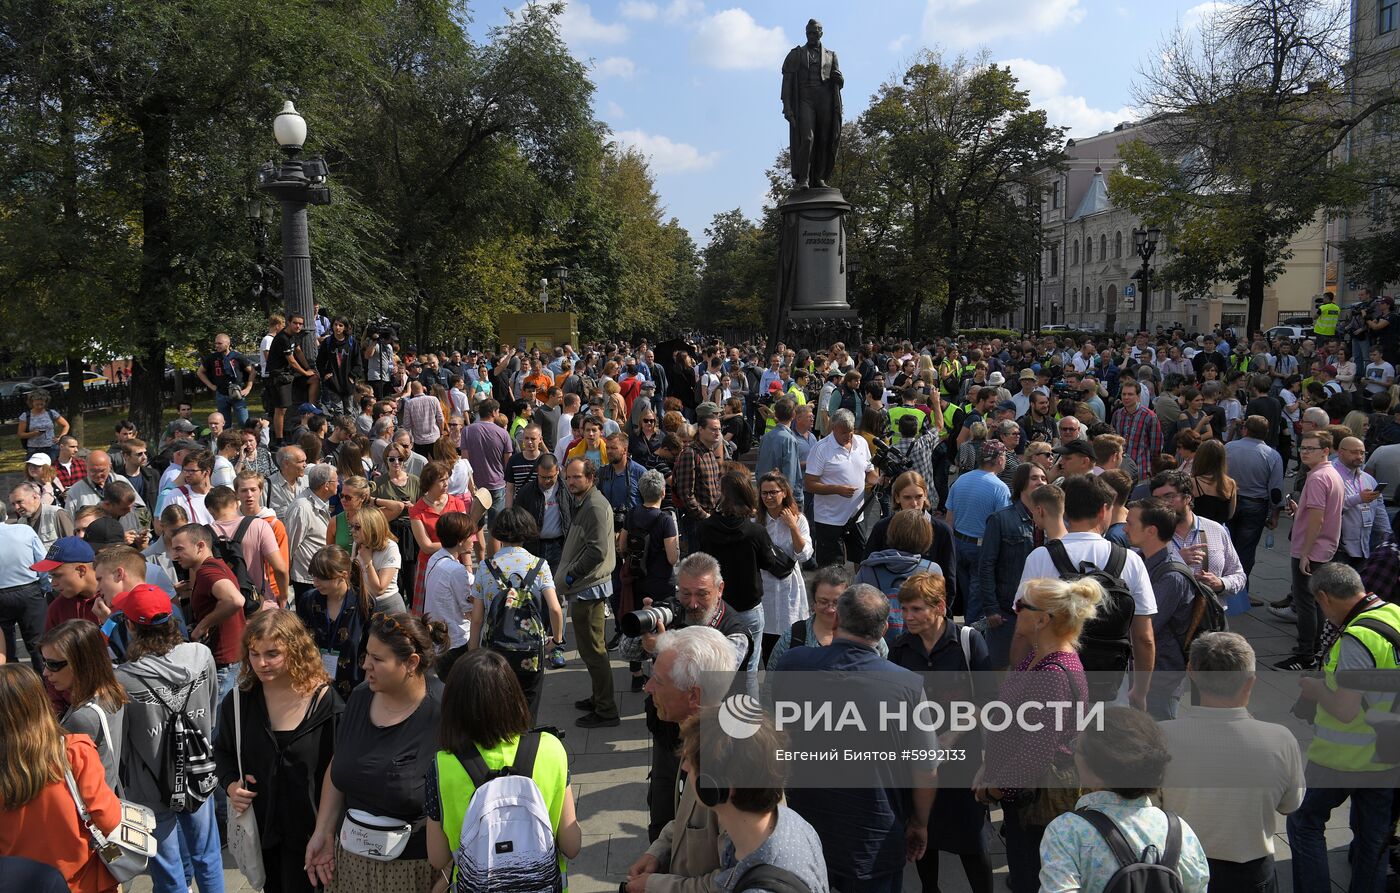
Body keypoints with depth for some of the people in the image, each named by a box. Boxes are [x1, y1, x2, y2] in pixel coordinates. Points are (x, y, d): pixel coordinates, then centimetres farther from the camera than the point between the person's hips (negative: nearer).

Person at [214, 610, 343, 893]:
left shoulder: (326, 703, -18)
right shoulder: (239, 700, -5)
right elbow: (222, 750, 12)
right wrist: (230, 784, -7)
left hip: (310, 829, -4)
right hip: (259, 824, 4)